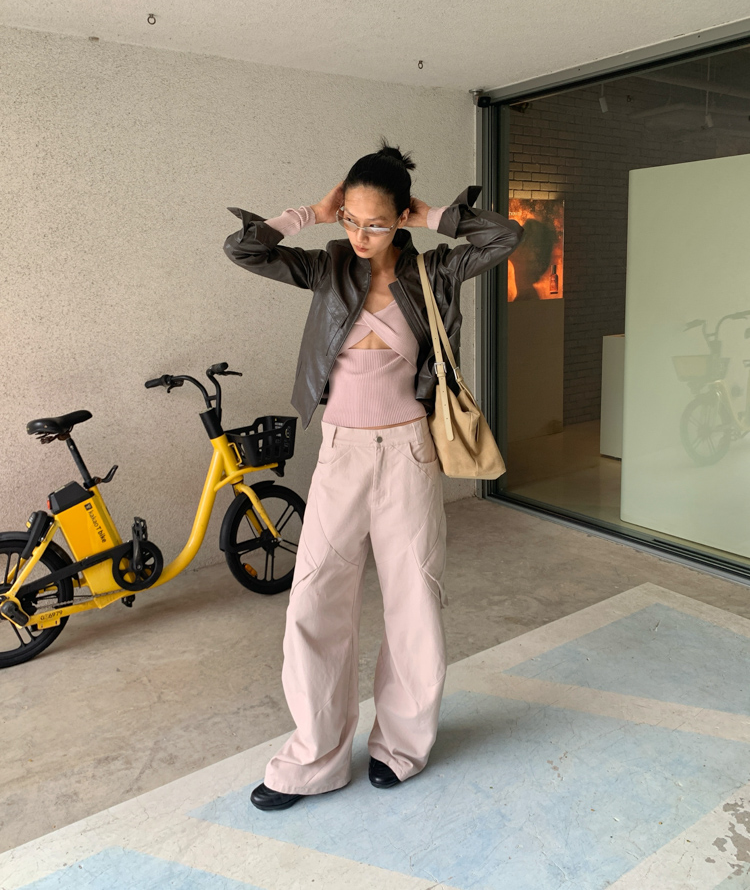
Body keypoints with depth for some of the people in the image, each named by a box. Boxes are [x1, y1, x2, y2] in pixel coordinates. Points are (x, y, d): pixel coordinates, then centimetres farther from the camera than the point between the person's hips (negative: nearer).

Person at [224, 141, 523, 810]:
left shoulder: (429, 271, 0)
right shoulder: (328, 267, 3)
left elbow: (507, 235, -10)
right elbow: (242, 248, -6)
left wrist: (433, 219, -5)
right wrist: (312, 214, -3)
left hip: (407, 453, -1)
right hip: (341, 453, 1)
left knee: (415, 600, 7)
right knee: (315, 603, 1)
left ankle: (402, 741, 29)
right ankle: (317, 757, 19)